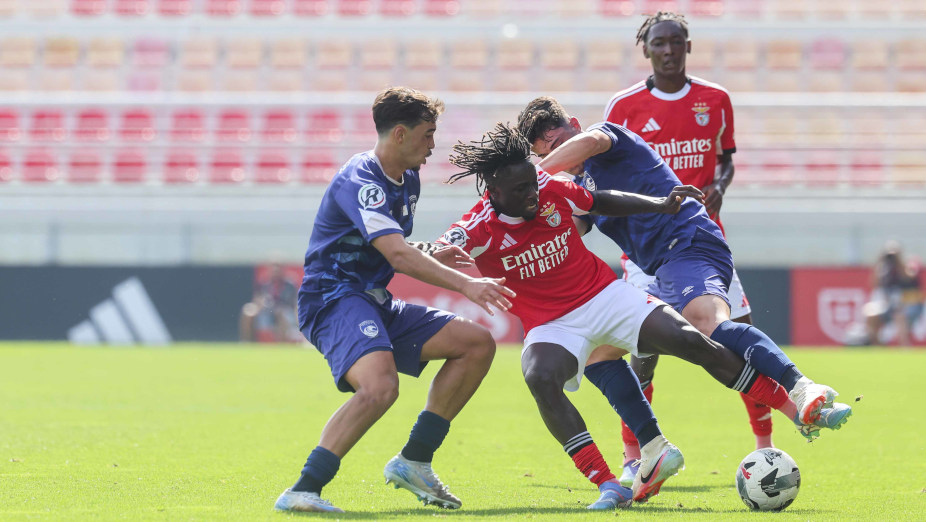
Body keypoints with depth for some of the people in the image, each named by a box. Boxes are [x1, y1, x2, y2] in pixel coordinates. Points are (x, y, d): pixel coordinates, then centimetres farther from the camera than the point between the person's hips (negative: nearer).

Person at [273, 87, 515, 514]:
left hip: (376, 303, 10)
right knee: (380, 385, -35)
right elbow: (398, 255, -29)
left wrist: (436, 257, 5)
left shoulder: (408, 180, 15)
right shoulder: (359, 182, -17)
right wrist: (465, 284, -35)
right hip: (333, 299, -10)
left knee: (478, 343, 3)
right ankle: (303, 491, -29)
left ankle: (413, 462, 7)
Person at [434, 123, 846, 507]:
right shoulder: (479, 230, -17)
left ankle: (796, 407, 5)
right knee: (540, 377, -35)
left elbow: (601, 202, 11)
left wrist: (661, 206, 8)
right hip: (552, 324, -2)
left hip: (604, 294, 3)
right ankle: (606, 486, -36)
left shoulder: (552, 189, -8)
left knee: (691, 341, -10)